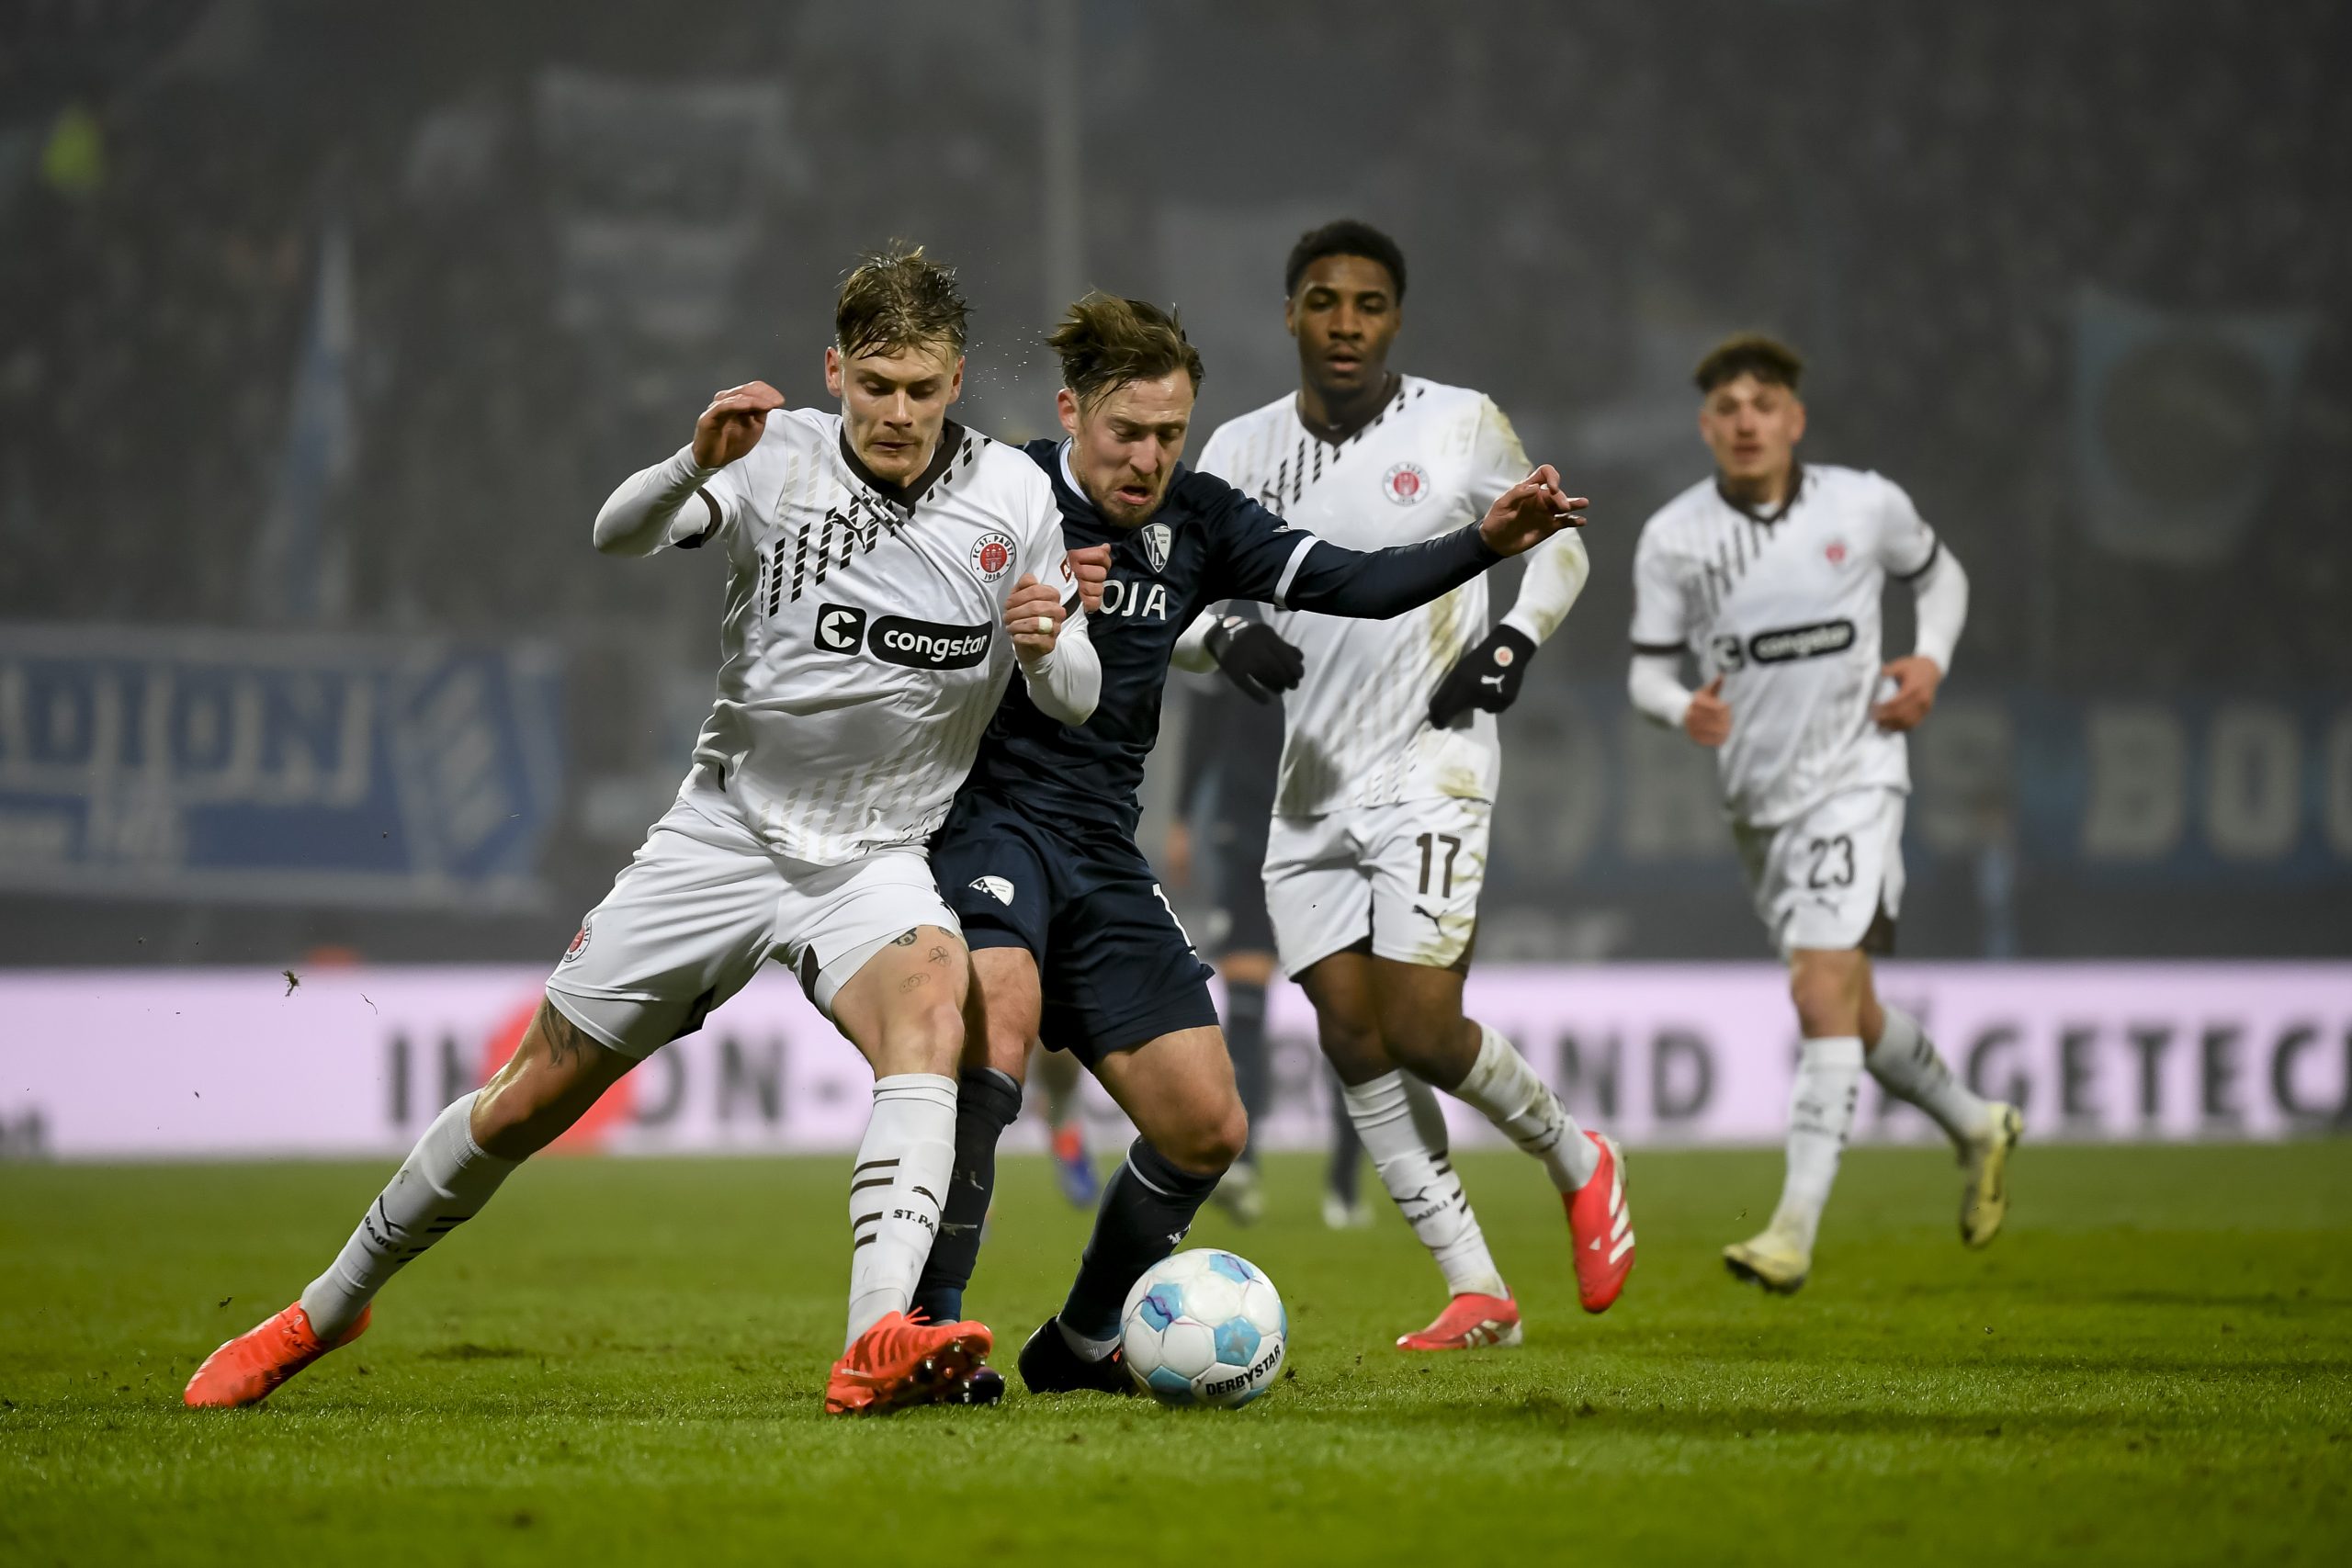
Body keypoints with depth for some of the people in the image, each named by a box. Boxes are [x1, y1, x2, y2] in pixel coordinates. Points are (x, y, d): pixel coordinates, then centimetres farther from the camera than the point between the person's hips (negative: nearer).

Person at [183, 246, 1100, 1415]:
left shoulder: (1011, 496, -4)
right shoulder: (779, 455, -9)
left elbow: (1075, 699, 3)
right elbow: (617, 536, -24)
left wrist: (1047, 649, -21)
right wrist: (697, 466, -44)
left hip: (876, 859, 0)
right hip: (725, 829, 0)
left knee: (929, 1018, -34)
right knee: (532, 1098, 5)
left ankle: (878, 1345, -48)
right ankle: (327, 1309, 26)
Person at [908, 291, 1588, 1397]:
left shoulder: (1195, 520, 8)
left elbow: (1354, 584, 1)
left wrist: (1486, 541, -14)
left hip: (1101, 851, 7)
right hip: (983, 814, -7)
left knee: (1206, 1131, 4)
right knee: (1003, 1014, -35)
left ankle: (1082, 1342, 25)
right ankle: (925, 1323, -31)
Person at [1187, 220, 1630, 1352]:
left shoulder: (1461, 428, -2)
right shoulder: (1243, 452, 5)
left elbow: (1558, 545, 9)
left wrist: (1518, 639, -8)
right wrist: (1232, 643, -14)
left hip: (1431, 764, -4)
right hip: (1312, 782, 4)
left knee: (1420, 1031, -14)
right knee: (1352, 1039, -1)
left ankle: (1577, 1161, 16)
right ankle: (1477, 1293, 6)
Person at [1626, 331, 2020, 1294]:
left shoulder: (1864, 506, -4)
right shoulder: (1674, 538, -3)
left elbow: (1939, 574, 16)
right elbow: (1647, 668, 2)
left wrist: (1931, 660, -3)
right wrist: (1682, 709, -21)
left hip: (1853, 776, -4)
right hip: (1757, 798, 4)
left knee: (1823, 991, -19)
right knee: (1846, 1010, 15)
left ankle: (1796, 1228, -22)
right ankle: (1976, 1127, 42)